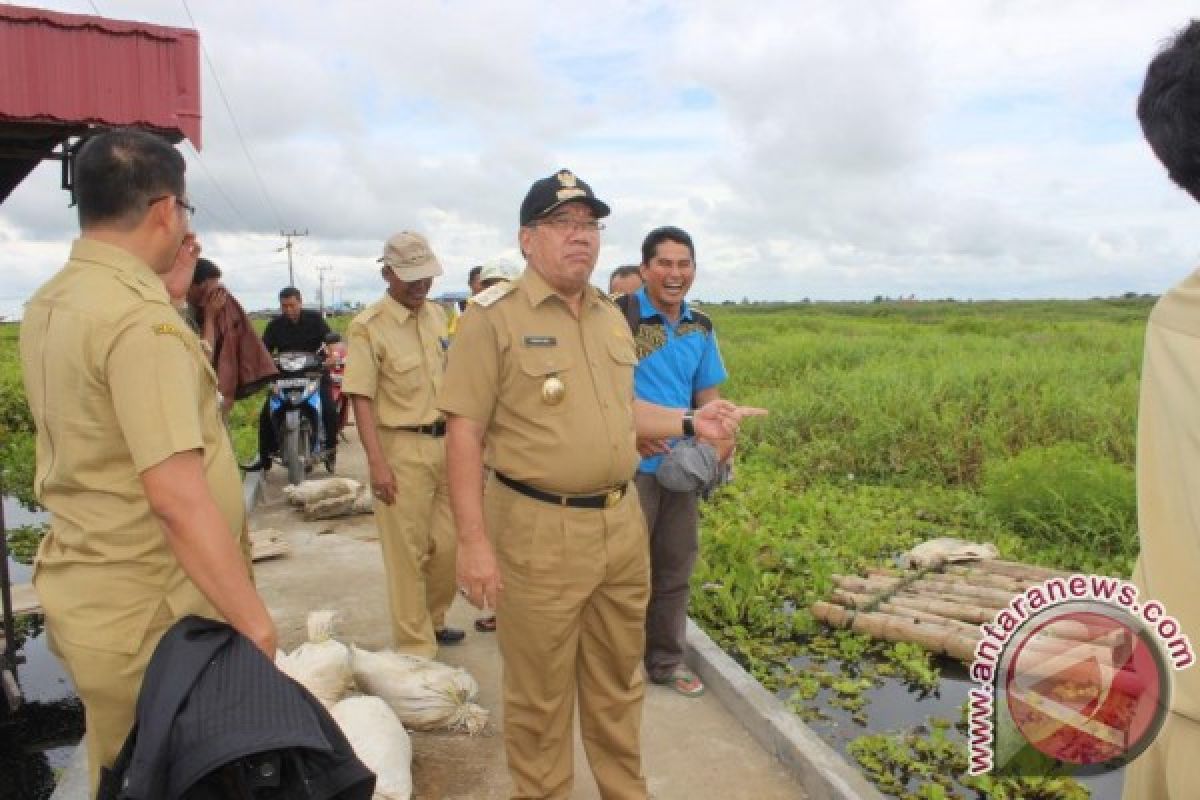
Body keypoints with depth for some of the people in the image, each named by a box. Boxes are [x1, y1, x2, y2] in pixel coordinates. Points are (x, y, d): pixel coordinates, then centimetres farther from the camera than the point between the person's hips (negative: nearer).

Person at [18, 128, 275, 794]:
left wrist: (162, 281, 20)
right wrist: (255, 622, -23)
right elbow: (177, 497, -28)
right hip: (147, 615, -9)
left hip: (81, 592, 9)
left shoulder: (46, 305, 7)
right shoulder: (141, 318, -23)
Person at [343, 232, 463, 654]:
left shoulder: (437, 315, 9)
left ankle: (433, 621, 35)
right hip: (402, 448, -6)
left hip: (445, 442, 6)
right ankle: (415, 650, 15)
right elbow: (361, 399, -13)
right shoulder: (368, 327, -10)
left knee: (447, 544, 13)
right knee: (408, 552, 2)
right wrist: (377, 463, -19)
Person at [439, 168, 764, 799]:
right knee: (540, 694, 10)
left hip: (622, 523, 6)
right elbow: (465, 431, -13)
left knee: (618, 683, 21)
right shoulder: (494, 316, -10)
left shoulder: (612, 316, 11)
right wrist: (473, 540, -17)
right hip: (538, 532, -6)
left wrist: (690, 422, 8)